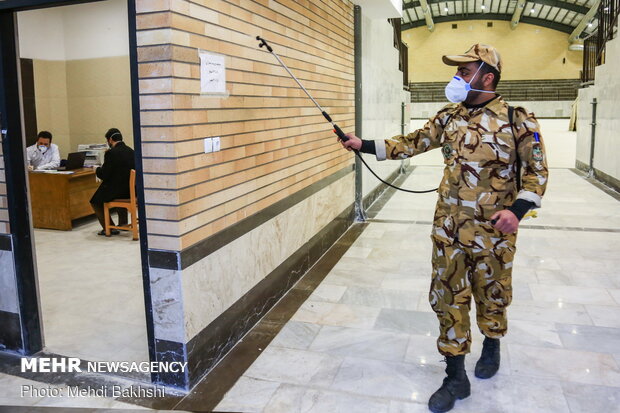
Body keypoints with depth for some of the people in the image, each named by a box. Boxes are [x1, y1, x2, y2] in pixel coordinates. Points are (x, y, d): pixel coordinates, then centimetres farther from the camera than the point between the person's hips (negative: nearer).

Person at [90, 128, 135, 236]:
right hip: (131, 190, 7)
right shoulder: (131, 151, 2)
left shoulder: (111, 153, -17)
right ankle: (123, 223, 41)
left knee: (95, 201, 17)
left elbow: (104, 175, -15)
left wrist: (97, 170, 6)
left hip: (115, 191, -7)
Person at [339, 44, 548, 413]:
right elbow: (411, 144, 8)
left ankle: (492, 345, 47)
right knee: (448, 298, 6)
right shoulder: (449, 117, 4)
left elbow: (538, 170, -5)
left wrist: (517, 208, -19)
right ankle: (456, 376, 20)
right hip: (449, 228, 4)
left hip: (493, 230, -3)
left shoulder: (517, 121, -9)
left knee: (491, 295, 16)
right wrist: (363, 144, 3)